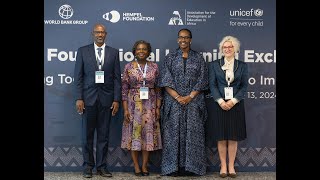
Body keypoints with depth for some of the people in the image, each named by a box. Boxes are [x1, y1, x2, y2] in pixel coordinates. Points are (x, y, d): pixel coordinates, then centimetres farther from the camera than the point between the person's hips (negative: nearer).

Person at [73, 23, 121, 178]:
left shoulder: (114, 52, 7)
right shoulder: (82, 51, 5)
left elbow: (117, 78, 4)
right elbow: (78, 77, 2)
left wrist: (116, 100, -2)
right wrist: (79, 98, -6)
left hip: (106, 99, 1)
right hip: (88, 98, 0)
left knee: (104, 135, 6)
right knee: (87, 135, 6)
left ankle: (101, 166, 17)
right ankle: (88, 166, 18)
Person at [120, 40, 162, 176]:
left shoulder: (154, 67, 4)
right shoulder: (129, 67, -1)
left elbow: (158, 89, 6)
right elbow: (124, 89, -1)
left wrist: (158, 108, 0)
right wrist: (125, 109, -7)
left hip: (150, 105, 1)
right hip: (133, 105, -1)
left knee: (148, 133, 5)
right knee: (134, 133, 2)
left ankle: (144, 166, 16)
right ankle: (136, 167, 13)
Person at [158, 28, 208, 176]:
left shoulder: (198, 58, 7)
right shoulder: (170, 57, 6)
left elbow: (202, 80, 2)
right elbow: (165, 80, -1)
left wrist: (190, 97, -10)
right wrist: (177, 97, -12)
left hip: (193, 102, 0)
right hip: (173, 101, 0)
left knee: (192, 133, 0)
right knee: (174, 133, 0)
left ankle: (191, 166, 8)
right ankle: (173, 167, 7)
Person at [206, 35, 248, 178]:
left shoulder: (242, 66, 8)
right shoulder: (214, 65, 6)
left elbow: (244, 86, 2)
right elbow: (212, 85, -1)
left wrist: (233, 101, -11)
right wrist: (221, 101, -13)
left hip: (236, 105, 1)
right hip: (219, 105, 0)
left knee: (233, 137, 5)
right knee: (221, 138, 3)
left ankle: (231, 166, 15)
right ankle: (223, 166, 14)